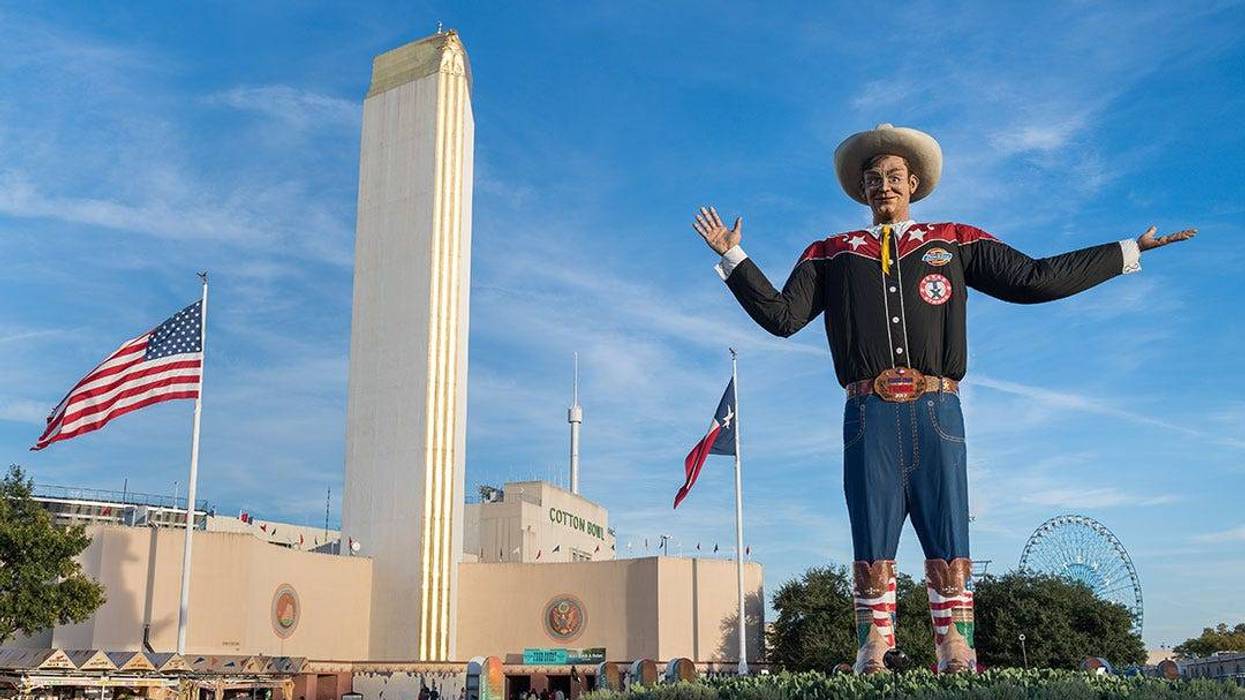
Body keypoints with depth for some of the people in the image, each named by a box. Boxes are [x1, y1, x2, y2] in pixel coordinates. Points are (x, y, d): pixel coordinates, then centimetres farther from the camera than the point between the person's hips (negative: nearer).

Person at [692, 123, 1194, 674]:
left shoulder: (956, 242, 18)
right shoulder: (832, 254, 18)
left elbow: (1035, 279, 15)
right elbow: (781, 315, 10)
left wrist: (1130, 251, 15)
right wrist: (733, 257, 4)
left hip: (937, 414, 0)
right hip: (870, 416, 0)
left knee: (950, 551, -2)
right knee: (872, 554, 0)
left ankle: (956, 657, 3)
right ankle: (872, 659, 3)